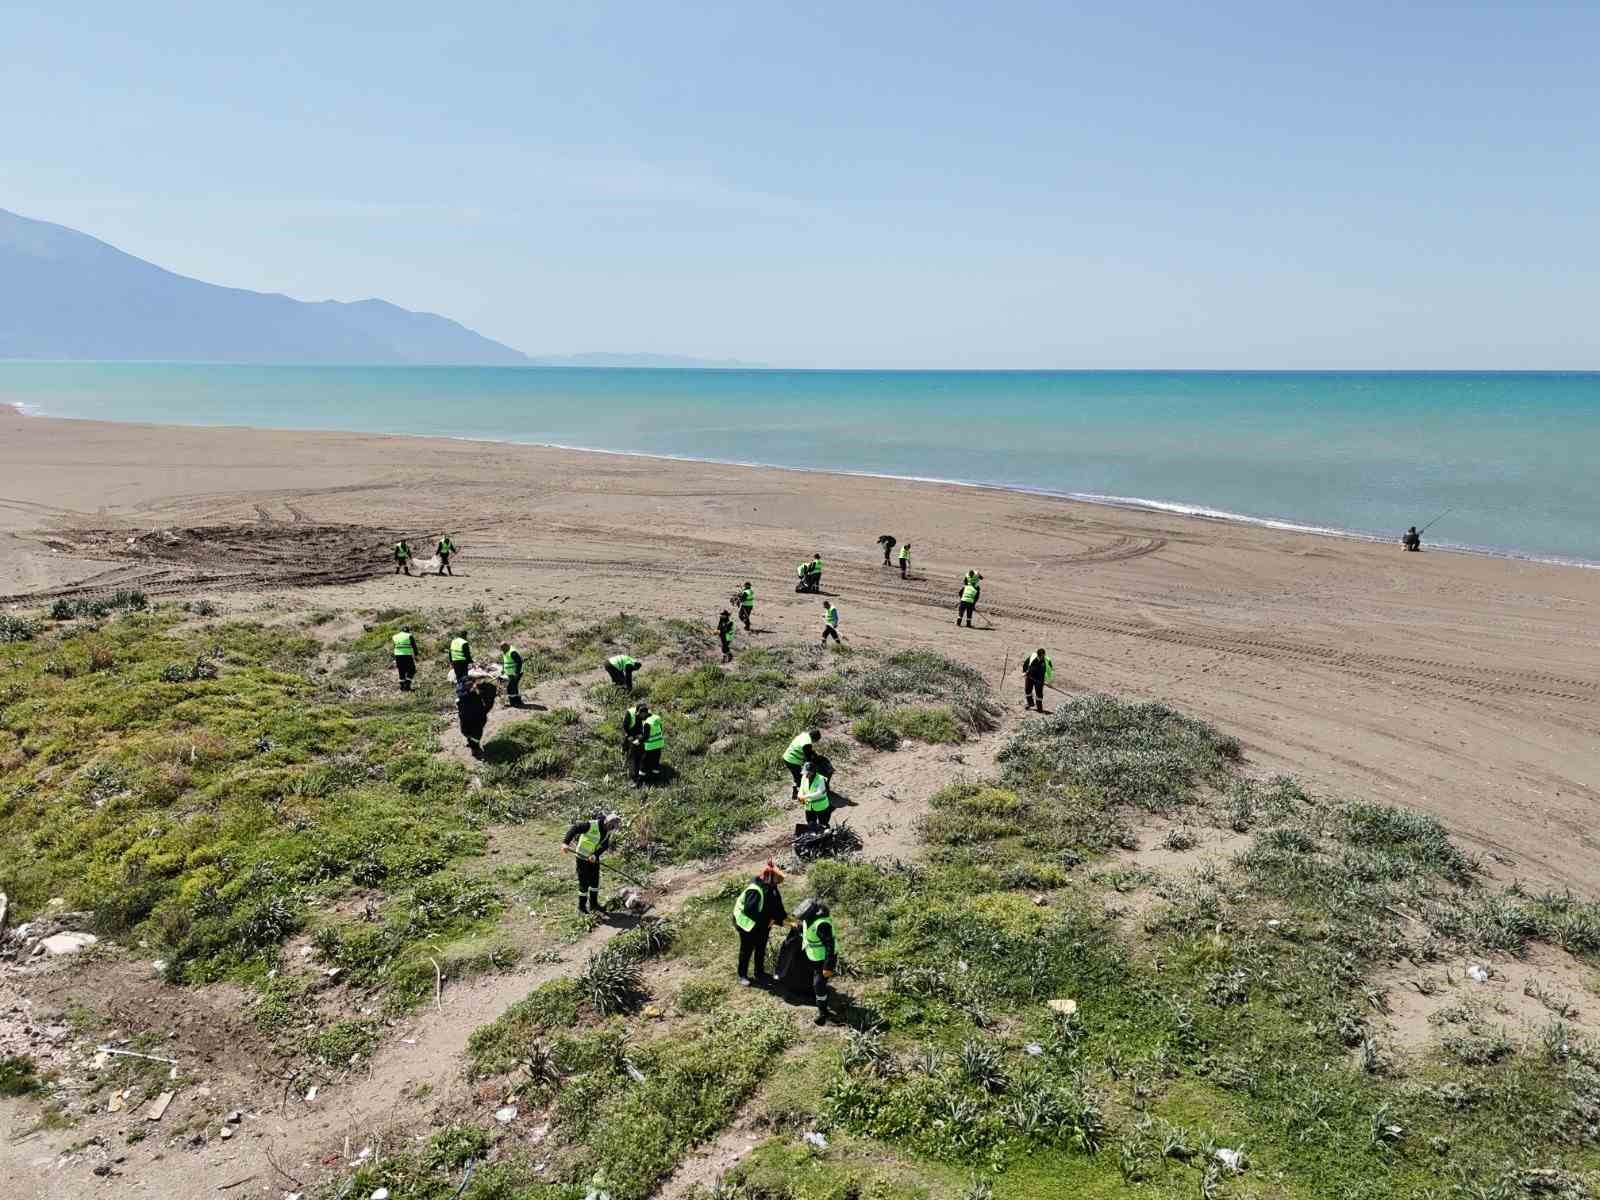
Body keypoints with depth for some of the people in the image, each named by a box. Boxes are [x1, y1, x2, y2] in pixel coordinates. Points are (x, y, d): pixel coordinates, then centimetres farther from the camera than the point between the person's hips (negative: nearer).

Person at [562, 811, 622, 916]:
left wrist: (596, 855, -23)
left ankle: (594, 903, 34)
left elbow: (605, 845, -6)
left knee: (595, 880, 16)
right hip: (582, 856, -7)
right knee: (584, 882, -1)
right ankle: (581, 908, 14)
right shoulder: (591, 825, -27)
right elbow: (574, 828, -31)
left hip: (594, 857, 7)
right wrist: (565, 842, -40)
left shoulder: (608, 831, -4)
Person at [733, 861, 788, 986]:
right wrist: (766, 920, -29)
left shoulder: (772, 887, -11)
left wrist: (783, 917, -11)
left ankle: (760, 973, 40)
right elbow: (749, 910, -35)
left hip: (763, 924, 7)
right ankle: (742, 975, 30)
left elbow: (777, 903, 1)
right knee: (747, 950, 12)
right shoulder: (755, 890, -36)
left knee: (761, 949, 21)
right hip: (748, 924, -7)